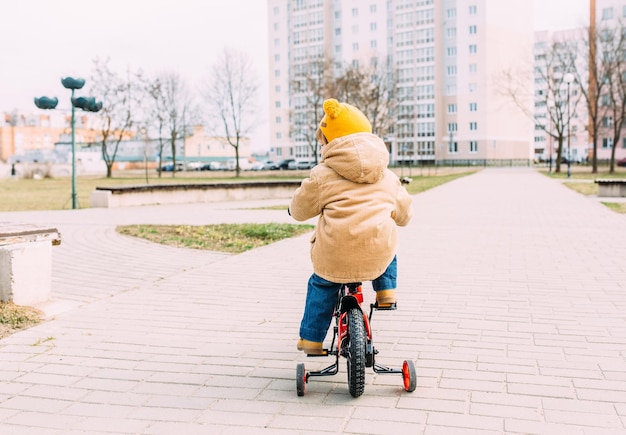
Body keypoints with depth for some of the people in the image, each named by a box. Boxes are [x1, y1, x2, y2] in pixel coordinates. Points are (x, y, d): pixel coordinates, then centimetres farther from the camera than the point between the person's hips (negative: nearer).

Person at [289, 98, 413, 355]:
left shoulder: (322, 176, 1)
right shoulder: (388, 177, 13)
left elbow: (299, 209, 11)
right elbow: (404, 214, 21)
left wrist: (295, 208, 36)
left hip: (333, 258, -2)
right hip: (379, 256, 3)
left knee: (320, 287, 26)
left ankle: (310, 338, 29)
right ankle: (386, 291, 29)